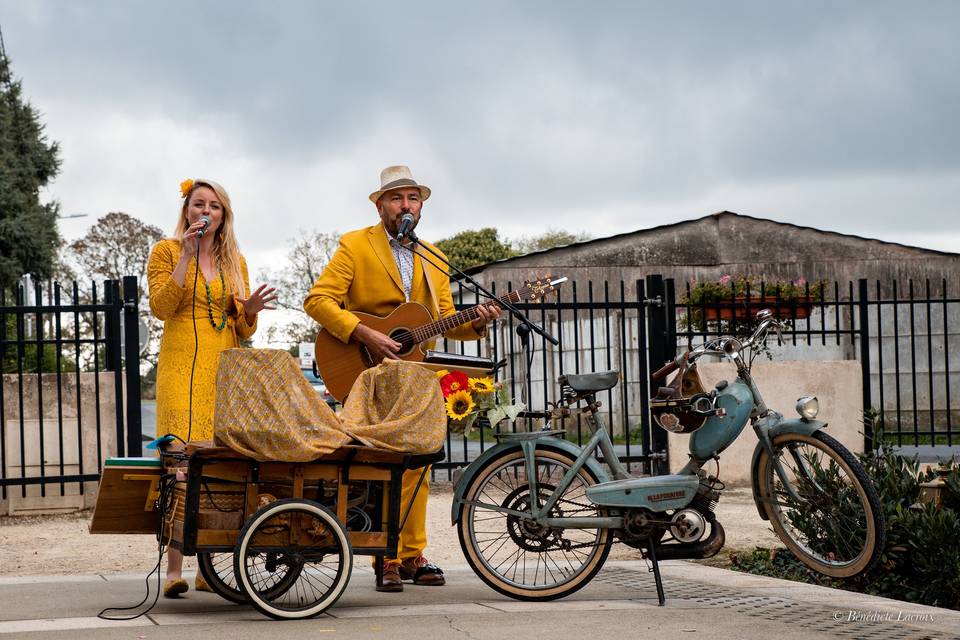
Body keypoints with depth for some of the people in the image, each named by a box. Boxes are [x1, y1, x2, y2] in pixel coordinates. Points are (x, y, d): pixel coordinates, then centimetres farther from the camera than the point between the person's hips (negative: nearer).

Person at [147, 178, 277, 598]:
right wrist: (186, 256, -12)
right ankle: (174, 569, -15)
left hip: (225, 369, 4)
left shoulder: (234, 260, 17)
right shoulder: (166, 251, 6)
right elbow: (160, 306, -9)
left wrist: (250, 309, -4)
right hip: (182, 367, -4)